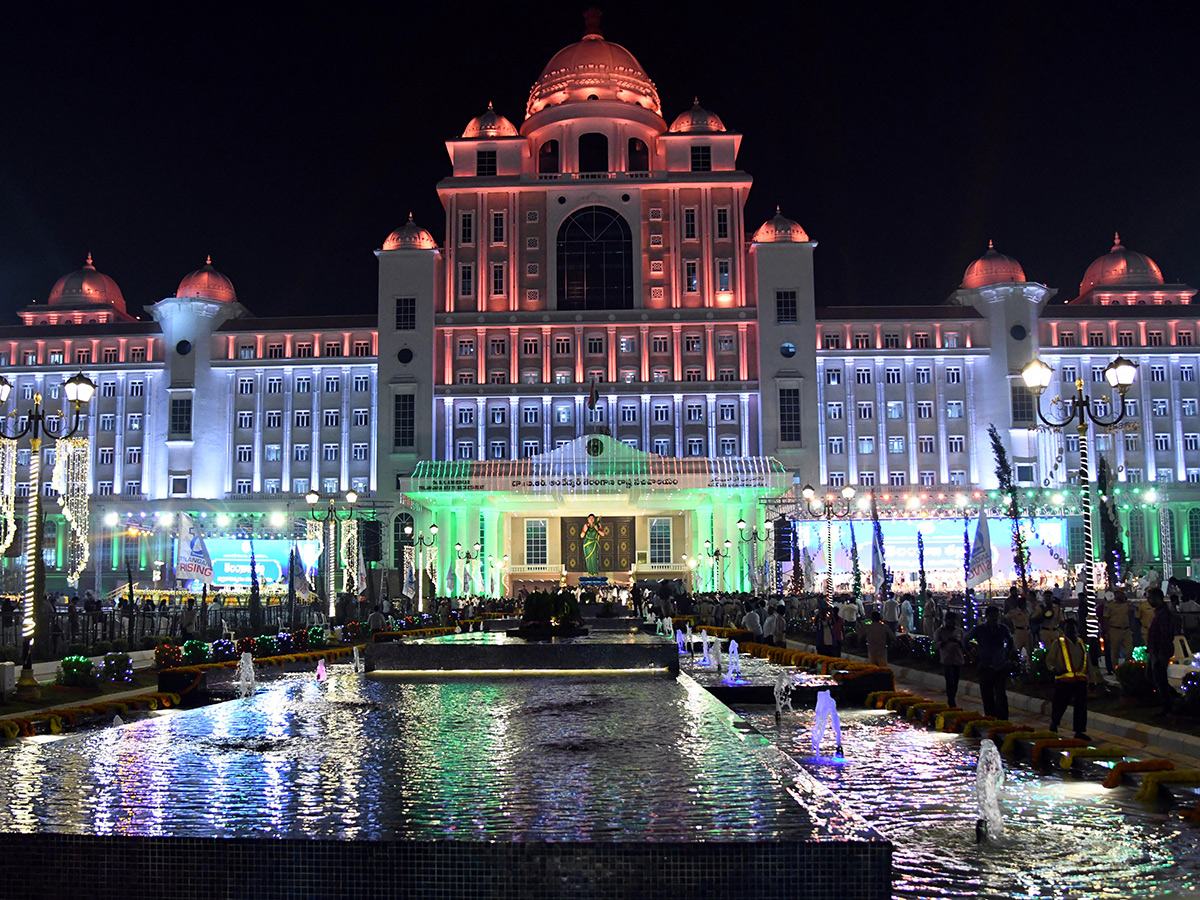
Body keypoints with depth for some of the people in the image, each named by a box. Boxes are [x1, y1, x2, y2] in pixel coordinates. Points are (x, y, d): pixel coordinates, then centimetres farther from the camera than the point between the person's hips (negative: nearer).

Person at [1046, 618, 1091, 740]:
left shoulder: (1081, 643, 16)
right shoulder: (1058, 643, 1)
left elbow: (1086, 661, 22)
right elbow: (1049, 659, -2)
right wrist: (1054, 668, -22)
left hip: (1080, 680, 4)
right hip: (1064, 679, -4)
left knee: (1081, 706, 3)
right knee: (1060, 704, 1)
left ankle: (1079, 731, 11)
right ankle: (1053, 725, 24)